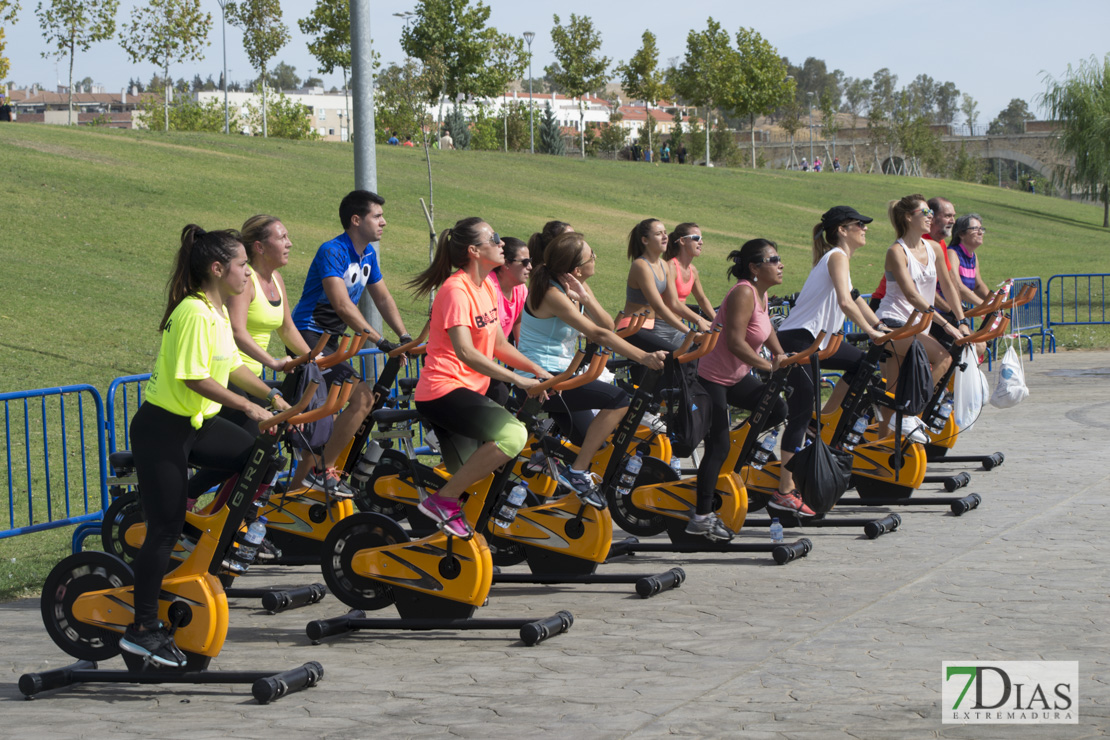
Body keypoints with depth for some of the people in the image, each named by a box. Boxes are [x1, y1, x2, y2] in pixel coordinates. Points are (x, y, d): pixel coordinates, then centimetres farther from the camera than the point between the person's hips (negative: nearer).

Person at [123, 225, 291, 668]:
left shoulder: (218, 311, 8)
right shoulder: (194, 313, -21)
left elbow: (232, 367, 16)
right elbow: (195, 380, -25)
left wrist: (274, 397, 9)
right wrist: (249, 407, -21)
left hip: (196, 423, 9)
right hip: (162, 428, -9)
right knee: (165, 529, -5)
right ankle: (142, 629, 2)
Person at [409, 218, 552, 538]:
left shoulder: (486, 287, 14)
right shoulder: (456, 289, -16)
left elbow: (499, 345, 18)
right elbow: (465, 352, -26)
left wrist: (539, 370, 4)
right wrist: (519, 380, -28)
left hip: (469, 391, 10)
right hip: (443, 391, -10)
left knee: (468, 476, 14)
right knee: (512, 434, -27)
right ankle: (443, 500, -18)